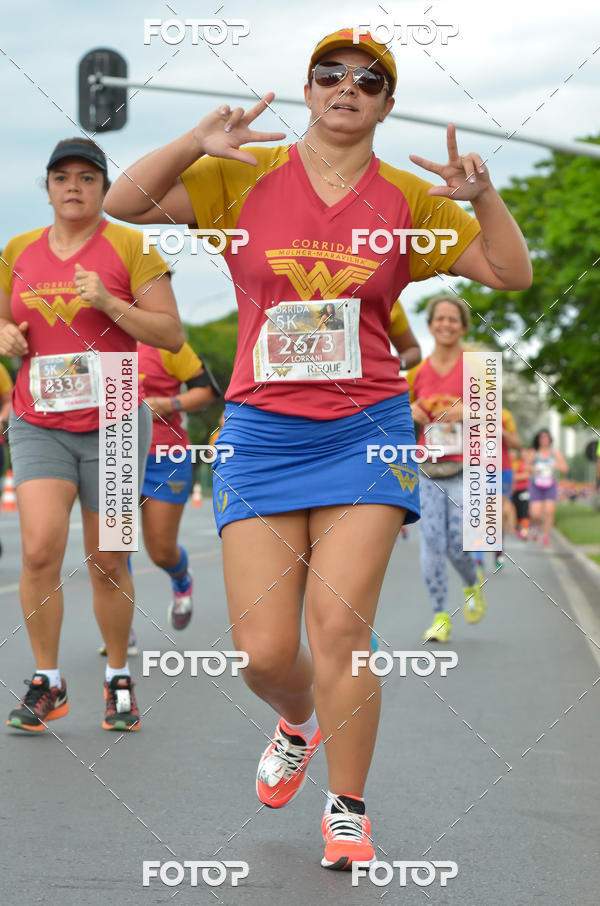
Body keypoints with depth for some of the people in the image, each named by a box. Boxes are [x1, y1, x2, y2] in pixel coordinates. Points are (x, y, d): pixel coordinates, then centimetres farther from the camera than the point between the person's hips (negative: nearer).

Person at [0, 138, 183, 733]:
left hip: (113, 425, -2)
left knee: (108, 563, 4)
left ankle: (118, 679, 24)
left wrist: (109, 303, -17)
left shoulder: (129, 247, -2)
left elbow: (172, 334, -5)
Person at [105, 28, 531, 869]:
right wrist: (196, 142, -15)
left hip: (365, 430, 0)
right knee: (263, 651, -2)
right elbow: (125, 202, 0)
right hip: (261, 431, 1)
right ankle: (299, 722, 35)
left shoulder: (409, 198, 6)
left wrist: (483, 196, -11)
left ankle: (348, 809, 8)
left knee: (340, 626, -10)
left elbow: (512, 273, 7)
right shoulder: (245, 176, 5)